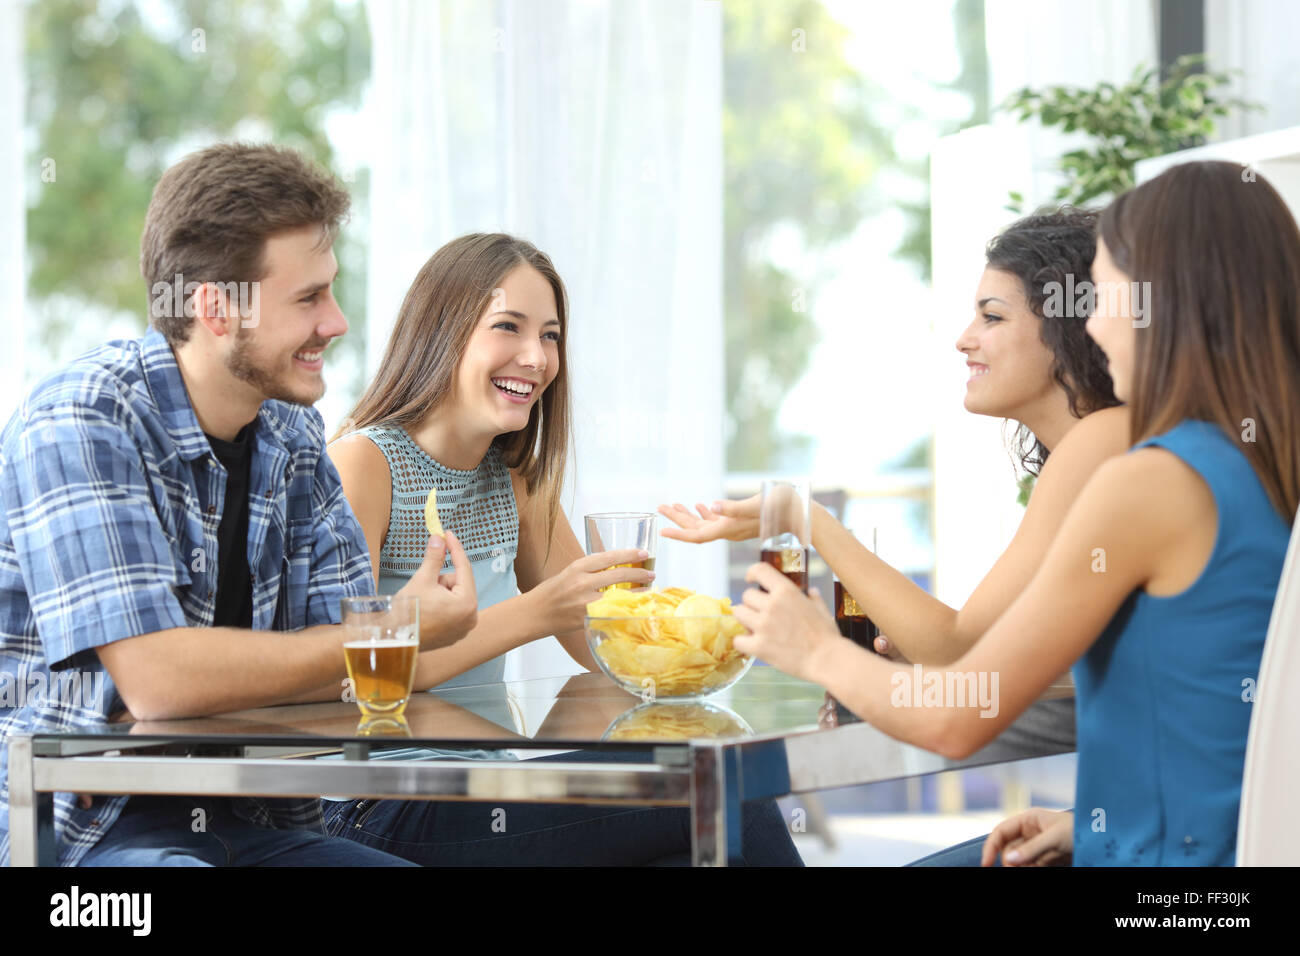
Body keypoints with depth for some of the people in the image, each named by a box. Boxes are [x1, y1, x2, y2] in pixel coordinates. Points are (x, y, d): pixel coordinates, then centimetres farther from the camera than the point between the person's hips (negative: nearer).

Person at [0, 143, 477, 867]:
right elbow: (158, 680, -24)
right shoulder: (79, 425, -15)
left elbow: (343, 642, 5)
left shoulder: (292, 432, 10)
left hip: (250, 824, 7)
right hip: (81, 831, -7)